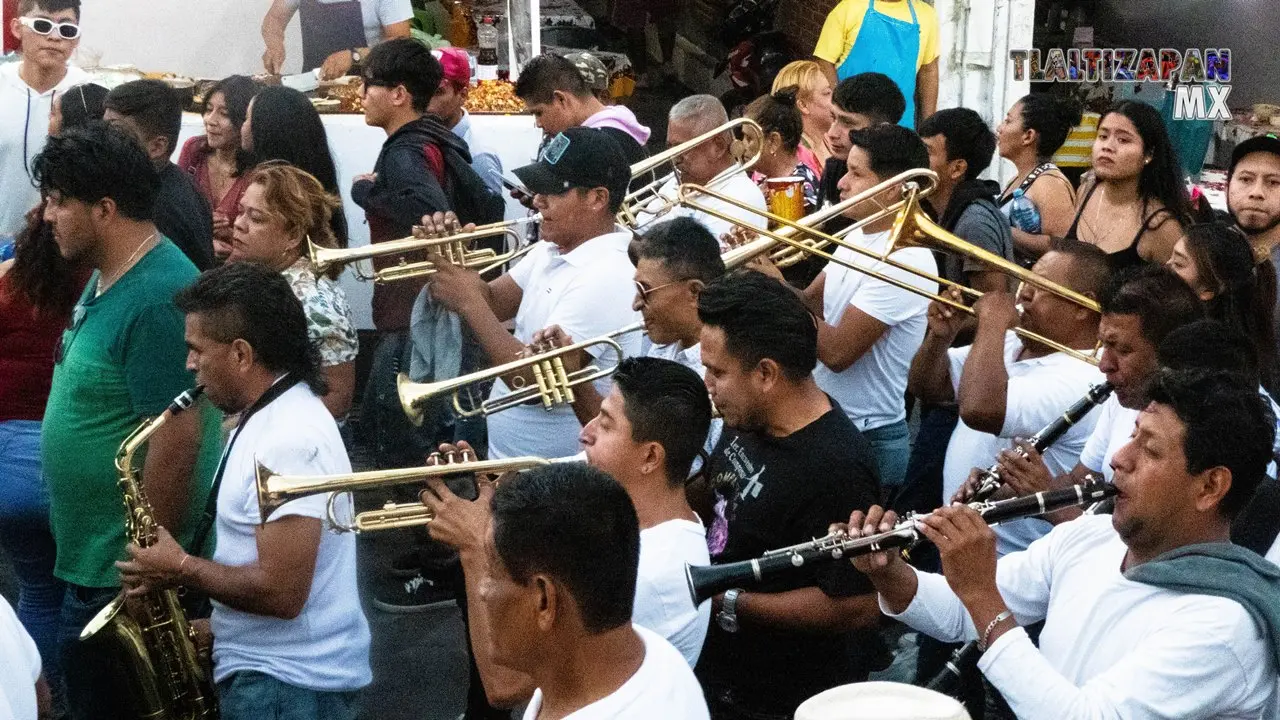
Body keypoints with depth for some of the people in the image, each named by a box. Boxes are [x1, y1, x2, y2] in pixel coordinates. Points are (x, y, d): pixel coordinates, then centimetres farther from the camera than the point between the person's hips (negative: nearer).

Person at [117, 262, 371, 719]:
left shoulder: (289, 440, -24)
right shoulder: (271, 416, 9)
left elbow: (281, 592, -27)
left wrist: (181, 569, -15)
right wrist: (216, 624, 8)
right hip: (268, 667, 9)